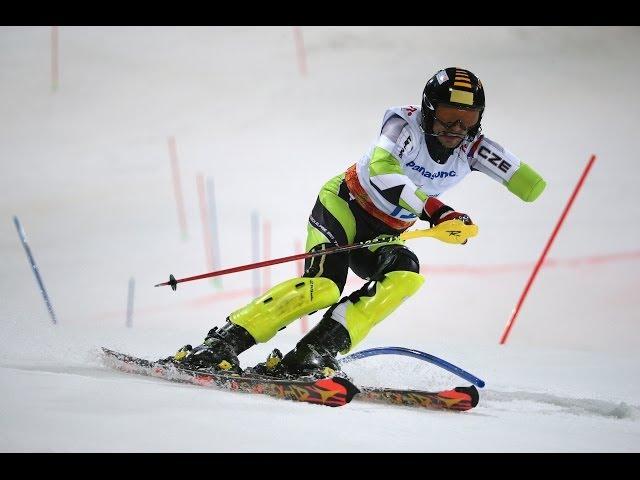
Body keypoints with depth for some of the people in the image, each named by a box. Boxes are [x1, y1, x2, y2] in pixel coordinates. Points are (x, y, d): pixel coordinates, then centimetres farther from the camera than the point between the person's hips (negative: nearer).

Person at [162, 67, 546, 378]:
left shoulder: (471, 147, -8)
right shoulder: (407, 124, -22)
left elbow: (532, 187, -8)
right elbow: (381, 169, -42)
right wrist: (433, 210, -50)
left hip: (382, 235, 5)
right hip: (344, 206, -5)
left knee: (406, 275, -27)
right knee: (323, 287, -29)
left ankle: (313, 354, -30)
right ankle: (220, 344, -25)